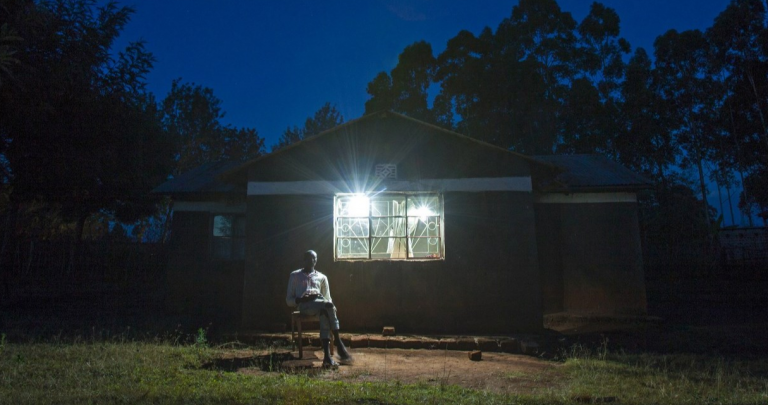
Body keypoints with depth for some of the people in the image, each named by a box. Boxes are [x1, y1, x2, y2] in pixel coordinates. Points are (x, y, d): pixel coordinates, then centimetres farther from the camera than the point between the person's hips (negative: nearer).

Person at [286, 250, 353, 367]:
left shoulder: (322, 277, 26)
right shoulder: (295, 276, 19)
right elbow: (289, 300, 14)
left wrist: (331, 306, -3)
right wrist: (301, 299, -9)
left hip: (321, 303, 2)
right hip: (305, 305, -2)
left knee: (325, 311, -38)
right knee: (327, 305, -36)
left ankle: (327, 356, -45)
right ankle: (338, 342, -35)